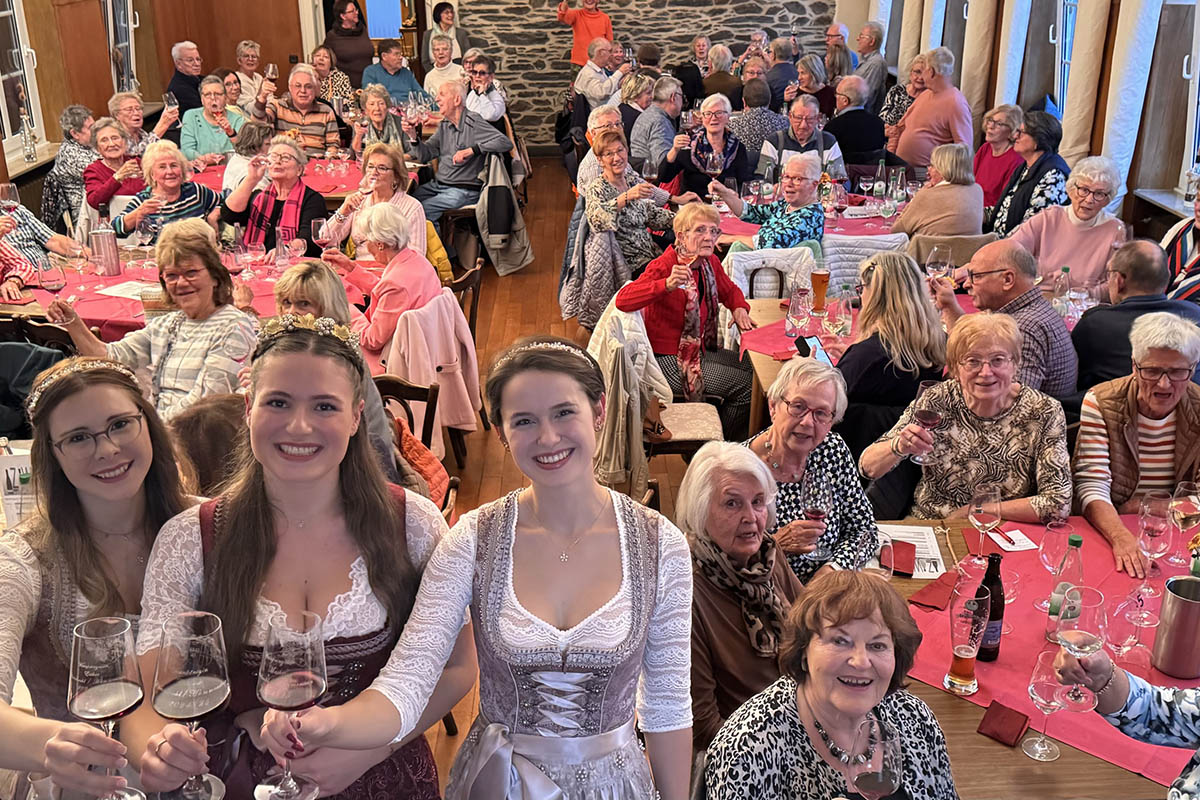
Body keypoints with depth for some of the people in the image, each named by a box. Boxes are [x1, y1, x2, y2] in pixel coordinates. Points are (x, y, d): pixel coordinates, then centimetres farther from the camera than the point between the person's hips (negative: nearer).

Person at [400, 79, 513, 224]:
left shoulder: (473, 123, -11)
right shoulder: (444, 125, 12)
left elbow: (506, 142, -23)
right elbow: (425, 156, 12)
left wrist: (471, 150, -28)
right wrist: (413, 136, -6)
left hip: (464, 190, -7)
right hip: (437, 184, 7)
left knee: (422, 210, -23)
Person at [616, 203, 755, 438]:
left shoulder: (710, 263, 2)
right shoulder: (664, 266, -22)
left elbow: (729, 290, 22)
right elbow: (623, 300, -37)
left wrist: (739, 308, -1)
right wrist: (668, 285, -50)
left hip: (700, 350, 9)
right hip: (668, 360, -9)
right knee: (747, 385, -10)